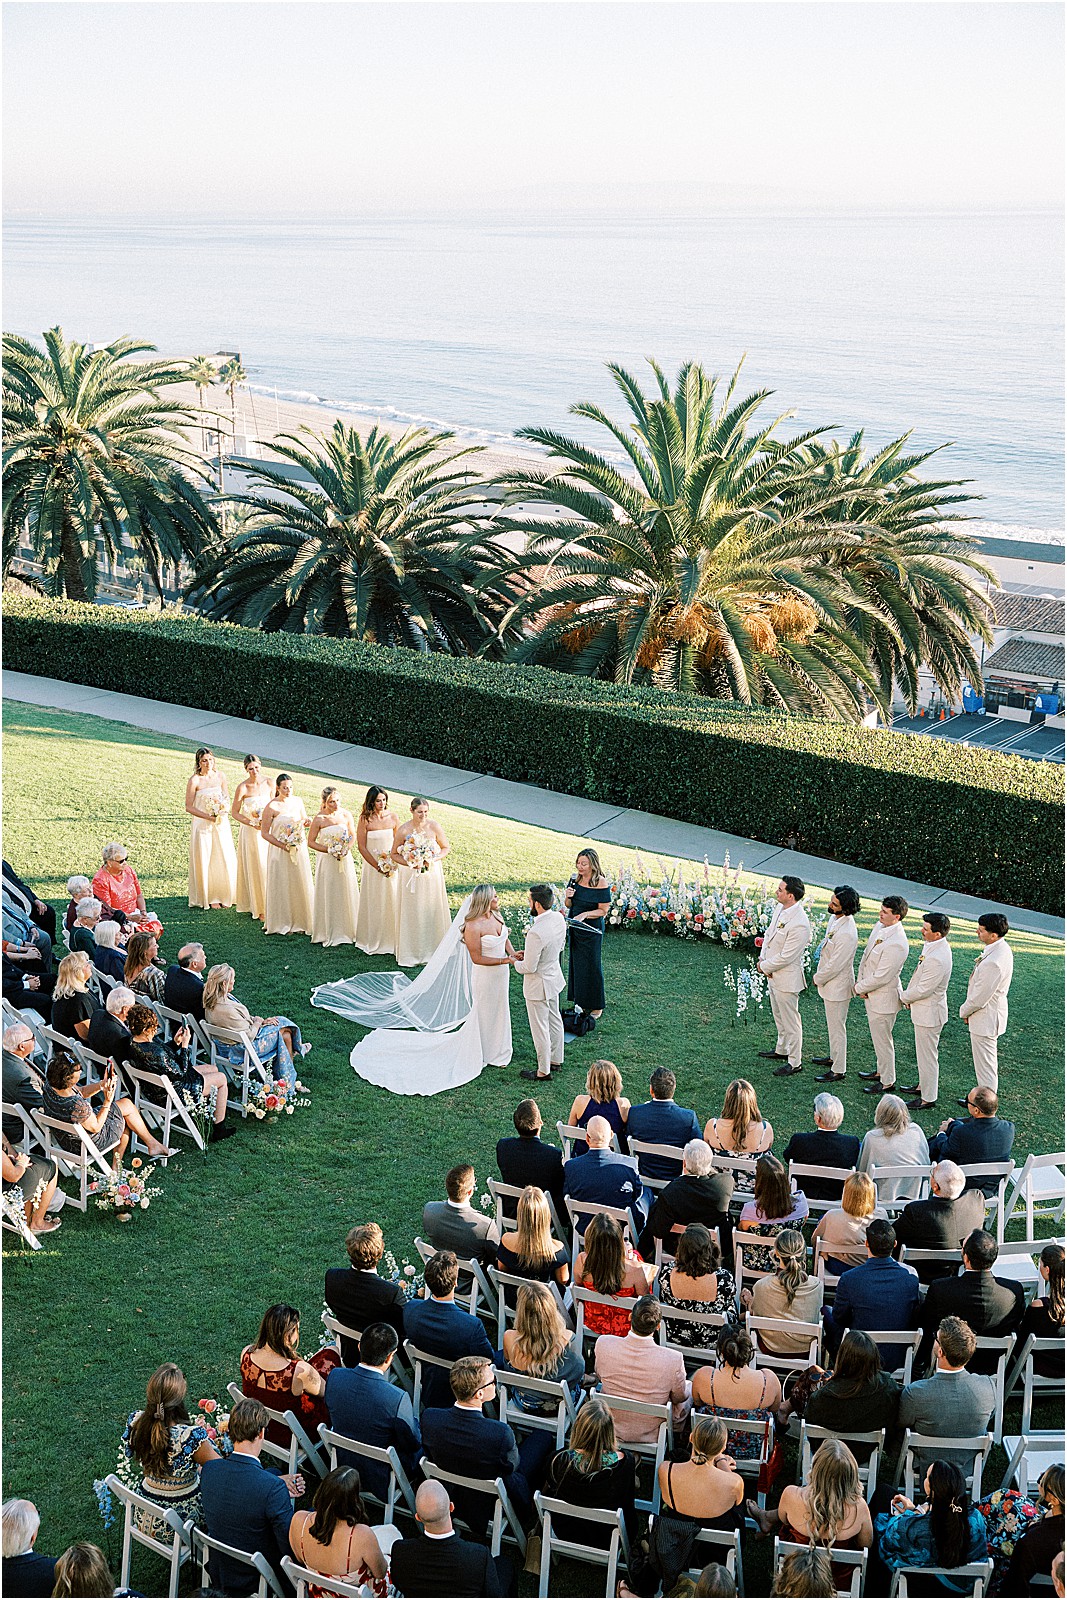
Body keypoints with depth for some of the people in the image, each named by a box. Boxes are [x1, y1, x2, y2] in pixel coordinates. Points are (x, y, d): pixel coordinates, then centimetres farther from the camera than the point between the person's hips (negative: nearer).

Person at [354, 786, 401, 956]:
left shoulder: (393, 817, -1)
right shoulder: (365, 819, -9)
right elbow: (361, 846, -7)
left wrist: (393, 864, -7)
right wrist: (378, 866, -12)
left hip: (392, 866, 2)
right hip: (373, 866, -2)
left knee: (392, 902, 5)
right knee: (374, 903, 4)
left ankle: (392, 941, 15)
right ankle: (373, 942, 14)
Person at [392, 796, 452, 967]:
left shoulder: (434, 826, -9)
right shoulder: (403, 830, -13)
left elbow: (446, 847, 3)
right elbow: (395, 854, -3)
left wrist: (434, 859, -14)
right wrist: (410, 863, -18)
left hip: (433, 874, 2)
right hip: (411, 876, -2)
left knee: (433, 912, 10)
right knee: (412, 913, 4)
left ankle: (433, 950, 25)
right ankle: (411, 953, 15)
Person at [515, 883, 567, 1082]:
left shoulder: (536, 933, -35)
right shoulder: (559, 918, -9)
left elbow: (529, 967, -26)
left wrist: (516, 963, -5)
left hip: (539, 986, -9)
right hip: (555, 977, 9)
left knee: (539, 1028, 9)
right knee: (554, 1020, 24)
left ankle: (544, 1071, 24)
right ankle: (556, 1060, 42)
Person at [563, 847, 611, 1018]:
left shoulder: (601, 883, -17)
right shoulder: (575, 879, 1)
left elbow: (603, 910, -13)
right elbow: (568, 905, 9)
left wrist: (585, 914, -25)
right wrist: (567, 897, -12)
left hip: (592, 930, -6)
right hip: (575, 927, 6)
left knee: (592, 965, 2)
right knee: (576, 963, 13)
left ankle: (596, 1006, 15)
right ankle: (580, 1002, 26)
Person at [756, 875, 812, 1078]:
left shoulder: (799, 924, -30)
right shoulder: (780, 908, -3)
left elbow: (786, 957, -26)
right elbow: (769, 933, 11)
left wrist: (764, 966, -14)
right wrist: (762, 958, -2)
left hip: (786, 978, -9)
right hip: (773, 974, 9)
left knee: (790, 1021, 5)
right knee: (779, 1016, 26)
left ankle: (795, 1062, 18)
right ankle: (781, 1050, 44)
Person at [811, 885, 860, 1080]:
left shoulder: (847, 934, -33)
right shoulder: (834, 918, -3)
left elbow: (835, 965, -27)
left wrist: (818, 979, -11)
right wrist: (818, 973, 13)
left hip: (838, 986, -9)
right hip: (828, 981, 9)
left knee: (837, 1027, 5)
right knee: (832, 1025, 26)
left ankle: (838, 1070, 18)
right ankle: (834, 1057, 43)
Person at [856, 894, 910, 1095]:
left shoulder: (896, 945, -31)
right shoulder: (880, 926, -2)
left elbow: (881, 977, -26)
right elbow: (866, 954, 9)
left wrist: (859, 988, -12)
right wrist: (860, 981, 0)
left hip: (884, 998, -9)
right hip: (871, 995, 9)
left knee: (882, 1040, 6)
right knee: (878, 1037, 25)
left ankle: (887, 1082, 21)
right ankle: (881, 1071, 43)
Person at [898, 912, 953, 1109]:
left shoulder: (937, 959, -33)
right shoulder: (933, 945, -1)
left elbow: (923, 990, -26)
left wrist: (904, 997, -9)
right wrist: (908, 996, 11)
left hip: (929, 1012, -10)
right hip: (924, 1009, 10)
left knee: (927, 1055, 5)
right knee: (924, 1053, 26)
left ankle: (928, 1098, 18)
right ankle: (923, 1085, 43)